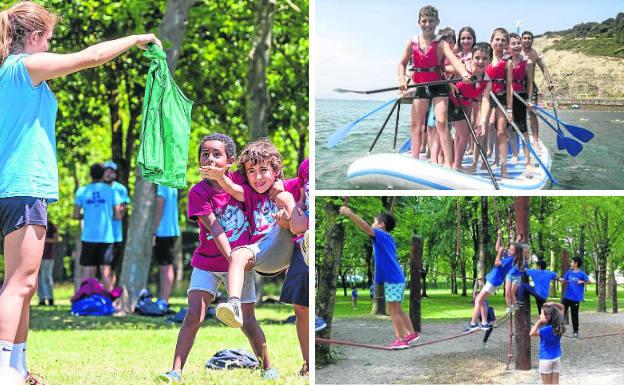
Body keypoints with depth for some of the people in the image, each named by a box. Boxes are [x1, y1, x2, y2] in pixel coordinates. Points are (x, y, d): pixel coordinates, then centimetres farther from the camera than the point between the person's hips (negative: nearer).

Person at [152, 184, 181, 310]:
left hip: (163, 231, -9)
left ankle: (163, 301, -8)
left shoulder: (162, 185, -12)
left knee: (165, 267, -8)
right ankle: (162, 300, 17)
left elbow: (159, 209, -16)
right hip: (172, 231, 9)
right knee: (165, 267, 12)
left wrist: (153, 232, -15)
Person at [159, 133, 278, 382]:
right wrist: (231, 257, -28)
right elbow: (215, 229, -19)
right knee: (193, 315, -13)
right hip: (206, 263, -1)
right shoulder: (198, 192, -12)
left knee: (248, 321, 6)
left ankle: (268, 368, 21)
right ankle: (176, 371, -12)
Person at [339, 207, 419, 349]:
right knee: (397, 310, 18)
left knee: (393, 310, -8)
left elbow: (366, 227, -24)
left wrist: (350, 214, -27)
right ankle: (412, 333, 23)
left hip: (392, 280, -9)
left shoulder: (381, 235, -8)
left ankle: (401, 339, -9)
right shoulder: (388, 239, 19)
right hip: (397, 279, 9)